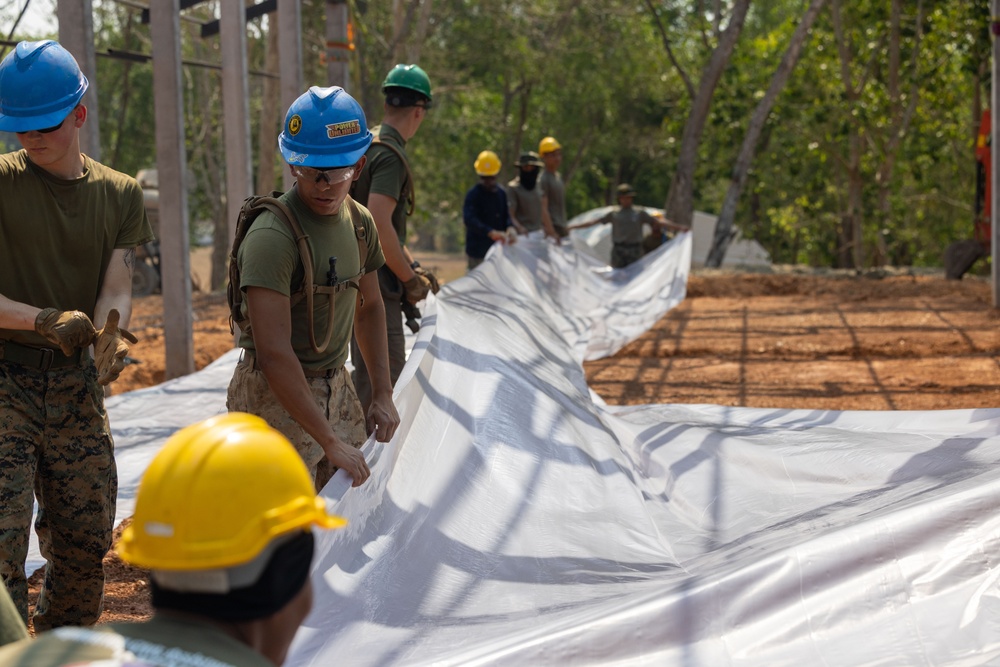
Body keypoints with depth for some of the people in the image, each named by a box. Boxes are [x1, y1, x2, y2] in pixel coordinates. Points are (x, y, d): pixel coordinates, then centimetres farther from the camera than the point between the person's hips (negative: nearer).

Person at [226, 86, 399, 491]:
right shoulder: (272, 236, -21)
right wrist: (330, 441, -25)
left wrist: (383, 394, 13)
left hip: (337, 388, 8)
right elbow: (274, 353, -26)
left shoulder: (359, 223, 5)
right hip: (276, 397, -8)